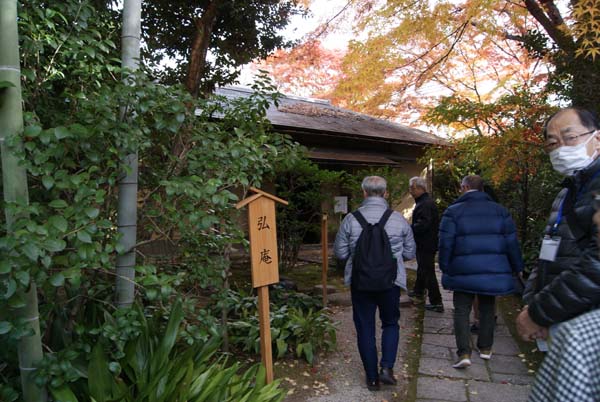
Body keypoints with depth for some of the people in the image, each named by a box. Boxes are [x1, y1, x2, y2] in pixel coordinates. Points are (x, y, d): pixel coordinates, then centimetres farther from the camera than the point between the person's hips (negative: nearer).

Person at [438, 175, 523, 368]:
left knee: (462, 311, 5)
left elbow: (445, 244, -8)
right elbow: (511, 242, 6)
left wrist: (445, 268, 2)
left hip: (464, 272, -3)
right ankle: (485, 348, 31)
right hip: (494, 271, 3)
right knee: (487, 309, 19)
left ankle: (464, 353, -3)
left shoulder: (453, 211, -6)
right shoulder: (500, 211, 5)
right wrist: (516, 267, 16)